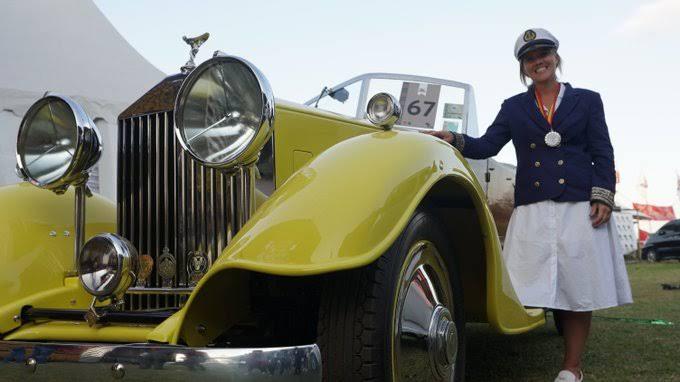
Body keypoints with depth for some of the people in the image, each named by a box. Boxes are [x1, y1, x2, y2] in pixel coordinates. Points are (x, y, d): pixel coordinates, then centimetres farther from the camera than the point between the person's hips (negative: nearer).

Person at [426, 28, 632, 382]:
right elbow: (487, 146, 8)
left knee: (577, 287, 0)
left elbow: (603, 153, 7)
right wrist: (455, 140, -11)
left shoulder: (587, 100, 11)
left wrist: (603, 197, -5)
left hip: (580, 207, -1)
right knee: (547, 286, -6)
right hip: (532, 211, 1)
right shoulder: (513, 107, 15)